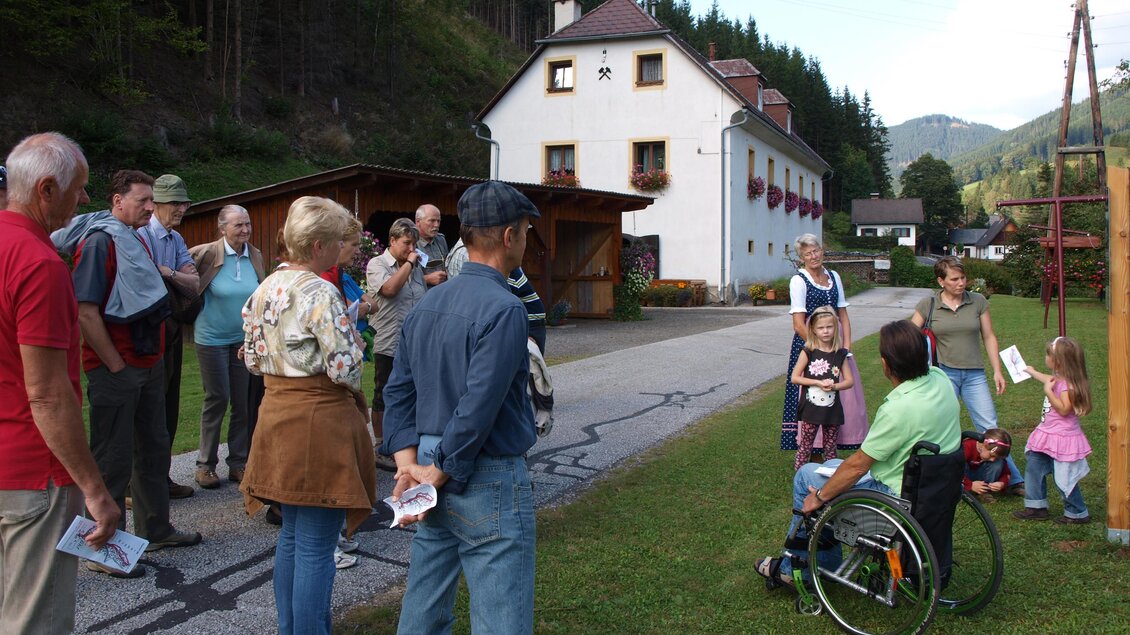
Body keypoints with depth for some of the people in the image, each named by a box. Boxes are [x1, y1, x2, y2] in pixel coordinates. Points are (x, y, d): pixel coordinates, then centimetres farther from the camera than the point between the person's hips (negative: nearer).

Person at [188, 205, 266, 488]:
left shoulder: (255, 256, 2)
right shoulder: (208, 253, -13)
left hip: (245, 339, 4)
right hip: (212, 338, -4)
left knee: (244, 402, 6)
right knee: (217, 399, 0)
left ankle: (238, 463, 18)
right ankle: (205, 464, 15)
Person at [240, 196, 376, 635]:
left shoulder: (265, 289, 6)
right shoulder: (320, 293, -18)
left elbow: (252, 357, 12)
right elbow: (345, 367, -20)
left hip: (277, 414, 9)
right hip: (320, 420, -9)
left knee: (291, 535, 21)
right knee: (316, 546, 0)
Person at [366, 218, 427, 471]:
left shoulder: (416, 267, 13)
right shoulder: (377, 264, -5)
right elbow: (389, 289, -24)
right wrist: (408, 263, -13)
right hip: (388, 345, -6)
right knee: (383, 399, 6)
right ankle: (382, 448, 15)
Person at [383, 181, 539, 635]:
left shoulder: (427, 304, 8)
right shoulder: (503, 309, -18)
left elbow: (398, 389, 8)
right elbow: (478, 408, -22)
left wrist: (409, 463, 1)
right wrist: (437, 475, -12)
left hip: (435, 470, 8)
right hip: (489, 479, -8)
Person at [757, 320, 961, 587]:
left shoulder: (898, 409, -31)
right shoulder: (940, 378, -8)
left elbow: (857, 466, -19)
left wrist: (820, 497, -8)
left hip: (898, 497, -9)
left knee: (806, 475, 6)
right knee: (831, 466, 23)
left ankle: (792, 568, 23)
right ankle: (823, 562, 31)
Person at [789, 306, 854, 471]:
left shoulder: (840, 354, 1)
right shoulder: (808, 352, -7)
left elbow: (849, 381, 4)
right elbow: (795, 377, -8)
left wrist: (834, 386, -16)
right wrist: (818, 383, -18)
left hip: (832, 408, 3)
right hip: (811, 407, -3)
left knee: (830, 448, 13)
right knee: (805, 446, 5)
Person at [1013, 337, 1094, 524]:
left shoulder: (1068, 383, -22)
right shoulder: (1058, 379, 7)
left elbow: (1064, 409, -28)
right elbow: (1048, 380, 32)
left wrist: (1048, 391, -28)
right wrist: (1031, 371, 46)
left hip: (1062, 438, -10)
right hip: (1048, 435, 10)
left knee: (1063, 479, -2)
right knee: (1033, 467, 11)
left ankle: (1078, 513, 13)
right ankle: (1036, 507, 18)